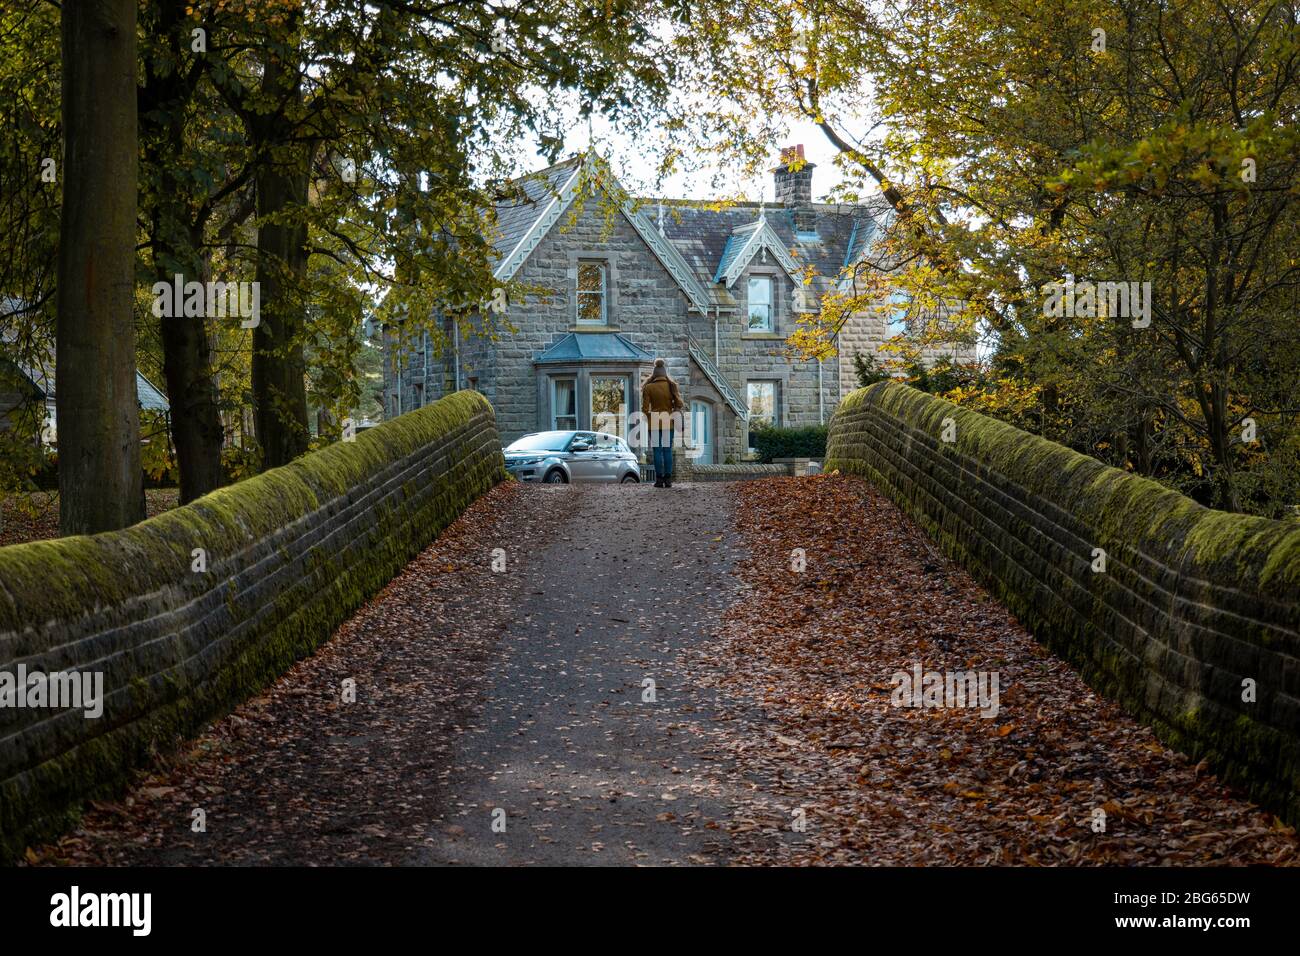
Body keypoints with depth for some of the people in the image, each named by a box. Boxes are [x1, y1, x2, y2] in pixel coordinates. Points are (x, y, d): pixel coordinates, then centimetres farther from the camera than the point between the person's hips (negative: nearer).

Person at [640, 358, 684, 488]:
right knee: (668, 451, 7)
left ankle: (659, 480, -1)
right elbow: (679, 405, -2)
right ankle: (668, 479, 4)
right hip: (669, 423, 2)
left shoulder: (649, 388, -6)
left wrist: (649, 417, 9)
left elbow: (645, 408, -6)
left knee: (657, 451, 2)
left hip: (654, 423, -2)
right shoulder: (672, 386, -1)